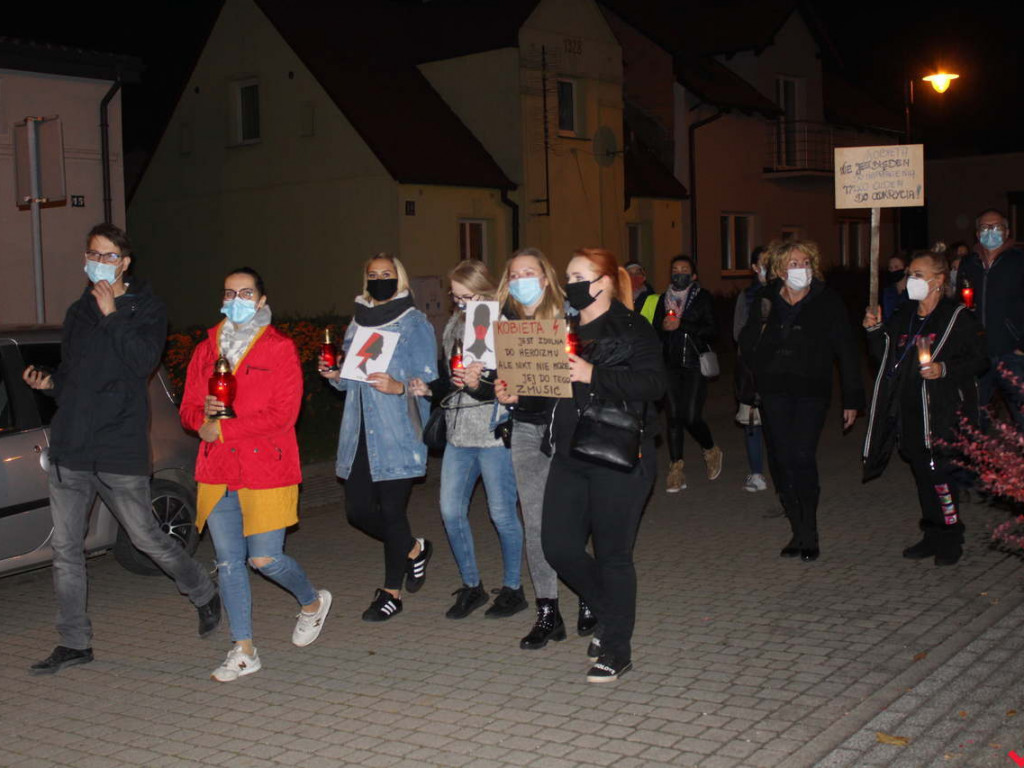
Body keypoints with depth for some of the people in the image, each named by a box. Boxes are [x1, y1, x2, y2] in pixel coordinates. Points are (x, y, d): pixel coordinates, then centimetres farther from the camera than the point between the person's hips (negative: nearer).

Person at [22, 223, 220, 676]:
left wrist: (112, 315, -15)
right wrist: (48, 382, 4)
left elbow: (144, 360, -16)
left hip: (120, 450, -6)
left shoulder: (147, 308, 0)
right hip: (70, 448, 6)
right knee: (66, 548, 5)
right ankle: (74, 643, 14)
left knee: (146, 537, 1)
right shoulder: (79, 312, 17)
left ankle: (204, 595, 25)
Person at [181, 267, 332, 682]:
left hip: (266, 470, -5)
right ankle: (244, 651, 15)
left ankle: (313, 602, 27)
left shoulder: (280, 348, -3)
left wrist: (223, 429, -13)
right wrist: (205, 414, -12)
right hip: (218, 473, 5)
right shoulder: (206, 349, 12)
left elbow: (283, 414, -12)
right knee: (228, 562, 4)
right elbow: (188, 410, 13)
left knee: (265, 559, -5)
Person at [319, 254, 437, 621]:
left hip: (398, 432, -6)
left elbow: (428, 381, -7)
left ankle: (392, 592, 13)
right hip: (361, 433, 6)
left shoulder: (415, 323, -2)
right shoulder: (357, 323, 16)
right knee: (358, 509, 5)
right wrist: (335, 375, -1)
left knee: (392, 511, -3)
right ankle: (413, 550, 31)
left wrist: (399, 387, -25)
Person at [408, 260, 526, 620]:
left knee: (502, 513, 2)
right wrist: (429, 388, 5)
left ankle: (512, 588, 19)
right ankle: (471, 586, 23)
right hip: (459, 432, 7)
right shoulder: (454, 325, 13)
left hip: (495, 432, -7)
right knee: (451, 511, 7)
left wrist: (480, 386, -27)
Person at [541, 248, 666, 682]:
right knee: (559, 547, 3)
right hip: (570, 458, 7)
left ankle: (617, 650, 16)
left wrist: (593, 375, -25)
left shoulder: (632, 330, -6)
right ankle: (610, 614, 29)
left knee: (612, 554, 0)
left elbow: (652, 383, -19)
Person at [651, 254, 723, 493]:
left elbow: (712, 331, -8)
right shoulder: (664, 299, 12)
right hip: (671, 365, 4)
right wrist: (664, 326, -11)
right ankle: (676, 469, 5)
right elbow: (655, 329, 12)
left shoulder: (702, 297, 0)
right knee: (673, 417, -1)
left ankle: (711, 451, 21)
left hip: (695, 365, -3)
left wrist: (681, 325, -15)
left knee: (691, 417, -9)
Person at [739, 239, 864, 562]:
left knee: (802, 457, -14)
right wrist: (758, 326, -13)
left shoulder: (828, 302, 1)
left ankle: (809, 534, -3)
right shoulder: (766, 301, 6)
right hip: (774, 392, 3)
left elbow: (846, 351, 3)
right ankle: (799, 531, 14)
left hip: (812, 392, -3)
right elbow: (746, 348, 8)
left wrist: (852, 399, 1)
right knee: (780, 460, 3)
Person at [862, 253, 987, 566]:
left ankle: (950, 539, 6)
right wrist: (875, 330, 4)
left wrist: (944, 370, -20)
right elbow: (885, 356, 19)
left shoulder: (958, 317, -5)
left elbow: (979, 360, -7)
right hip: (909, 412, 7)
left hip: (942, 413, -6)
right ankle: (933, 535, 23)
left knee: (939, 473, -8)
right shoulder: (903, 316, 15)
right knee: (922, 473, 11)